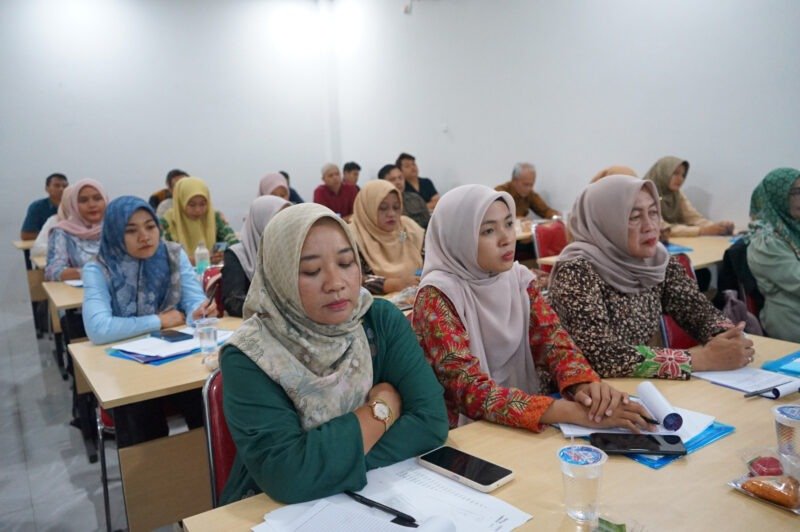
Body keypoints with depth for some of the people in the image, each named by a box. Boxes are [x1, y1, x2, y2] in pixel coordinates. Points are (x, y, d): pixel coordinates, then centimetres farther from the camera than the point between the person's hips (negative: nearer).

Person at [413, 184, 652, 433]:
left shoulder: (518, 277, 1)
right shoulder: (437, 296, -17)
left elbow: (553, 341, -6)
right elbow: (470, 389, -25)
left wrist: (584, 384, -27)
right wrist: (572, 412, -33)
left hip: (523, 424, 5)